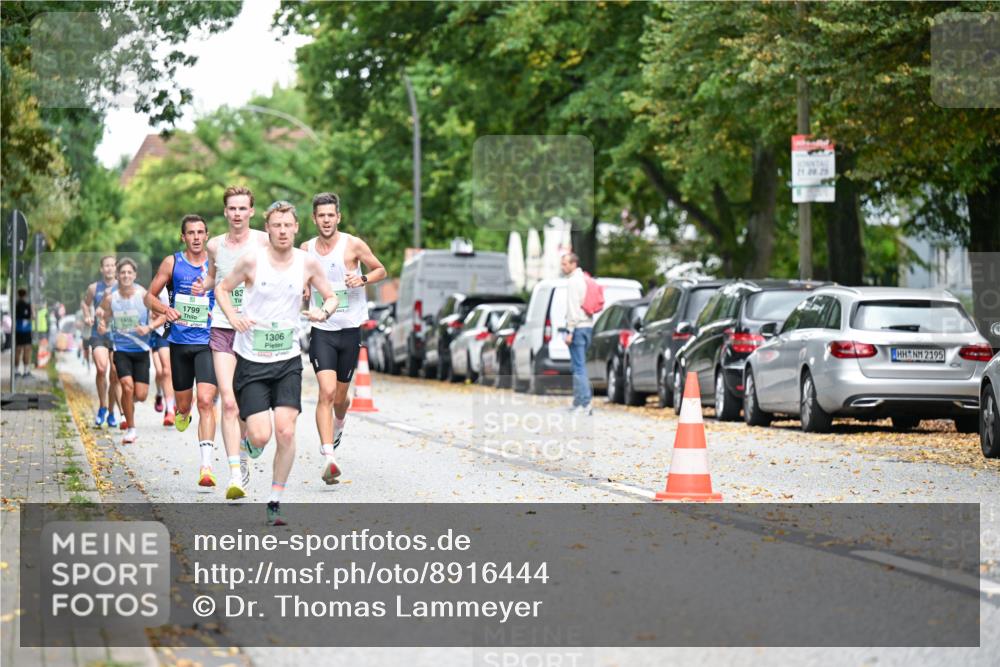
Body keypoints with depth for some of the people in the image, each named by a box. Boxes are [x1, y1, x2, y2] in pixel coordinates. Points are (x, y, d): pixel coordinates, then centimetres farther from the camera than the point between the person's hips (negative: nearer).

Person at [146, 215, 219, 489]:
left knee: (206, 401, -17)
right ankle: (182, 413, 54)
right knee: (184, 403, 13)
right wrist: (165, 309, -14)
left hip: (207, 342, -2)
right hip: (180, 341, 2)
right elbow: (149, 297, 6)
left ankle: (206, 466, -21)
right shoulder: (172, 263, 2)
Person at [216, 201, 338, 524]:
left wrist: (324, 311, -11)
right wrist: (233, 317, -11)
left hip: (288, 360, 2)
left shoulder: (308, 264, -1)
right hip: (251, 360, -2)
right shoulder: (251, 261, -8)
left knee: (286, 431, -11)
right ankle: (248, 440, 28)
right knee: (261, 435, -11)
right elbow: (222, 289, 6)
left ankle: (275, 501, 3)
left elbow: (331, 296, 12)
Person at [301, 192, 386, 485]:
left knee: (339, 397, 11)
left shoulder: (353, 245, -5)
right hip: (322, 330, 0)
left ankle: (339, 423, 49)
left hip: (350, 331, 0)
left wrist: (363, 279, -14)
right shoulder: (306, 249, 4)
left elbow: (381, 270, 5)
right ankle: (328, 459, -24)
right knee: (327, 392, -18)